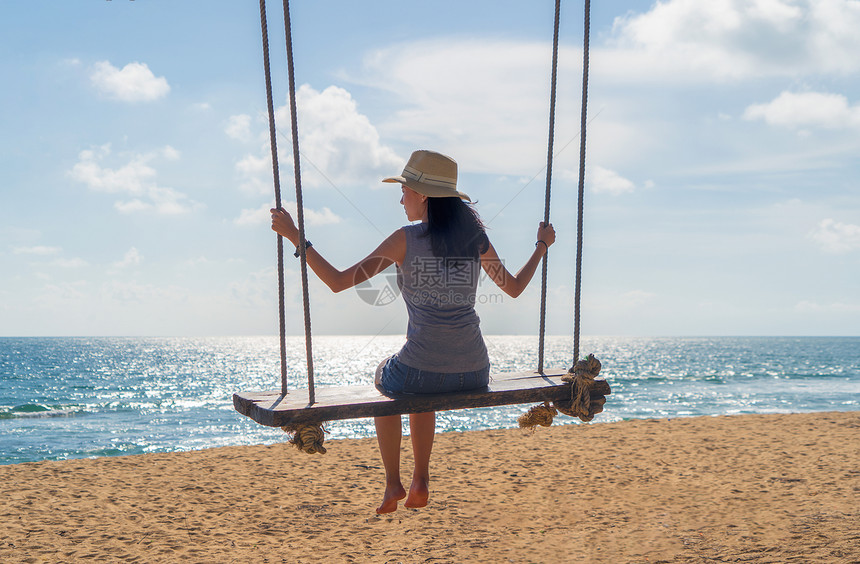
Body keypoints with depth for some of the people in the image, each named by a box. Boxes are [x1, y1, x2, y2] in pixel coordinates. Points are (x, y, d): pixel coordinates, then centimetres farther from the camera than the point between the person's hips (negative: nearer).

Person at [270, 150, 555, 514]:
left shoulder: (407, 239, -8)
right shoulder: (476, 238, 3)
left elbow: (339, 282, -8)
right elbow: (514, 288, 18)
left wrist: (294, 236, -2)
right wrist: (542, 245, 33)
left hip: (422, 371, -4)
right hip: (474, 376, 4)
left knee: (384, 377, 34)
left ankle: (393, 484, 32)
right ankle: (421, 481, 37)